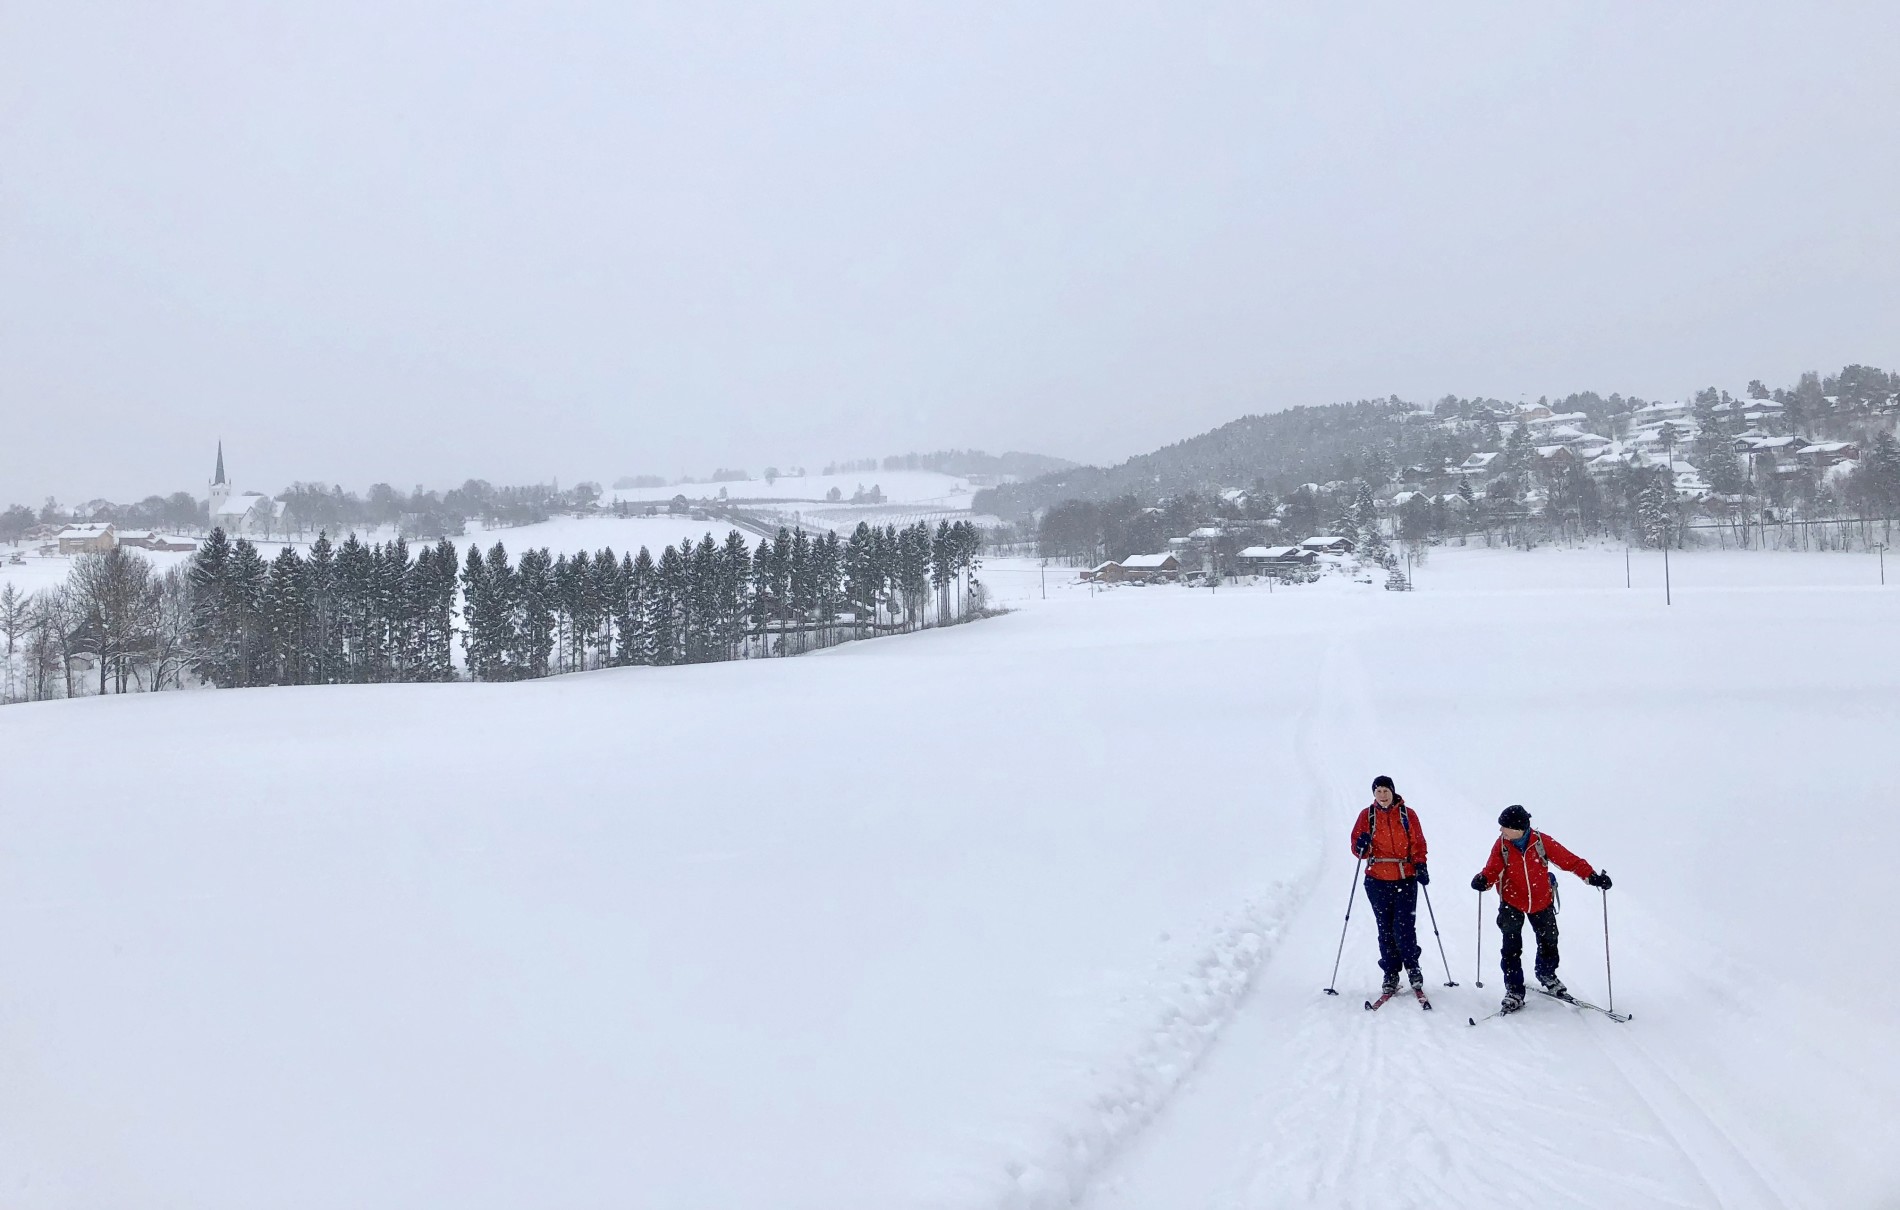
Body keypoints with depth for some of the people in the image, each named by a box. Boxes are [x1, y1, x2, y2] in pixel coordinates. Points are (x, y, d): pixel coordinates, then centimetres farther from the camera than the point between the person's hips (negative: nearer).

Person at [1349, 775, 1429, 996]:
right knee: (1385, 929, 5)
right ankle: (1391, 973, 16)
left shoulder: (1408, 814, 4)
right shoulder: (1367, 815, 5)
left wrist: (1421, 865, -7)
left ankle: (1412, 965, 16)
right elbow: (1357, 847, 5)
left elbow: (1418, 843, 7)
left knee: (1404, 926, -7)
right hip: (1378, 880, 1)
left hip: (1406, 879, -1)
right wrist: (1361, 847, -18)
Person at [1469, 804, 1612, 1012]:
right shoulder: (1501, 845, -16)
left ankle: (1547, 974, 46)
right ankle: (1514, 990, 5)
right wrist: (1483, 880, -34)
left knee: (1548, 941, 18)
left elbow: (1569, 860, -14)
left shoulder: (1541, 842, -20)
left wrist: (1591, 876, -22)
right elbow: (1493, 870, -13)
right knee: (1511, 948, -7)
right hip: (1512, 902, -1)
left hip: (1541, 902, 1)